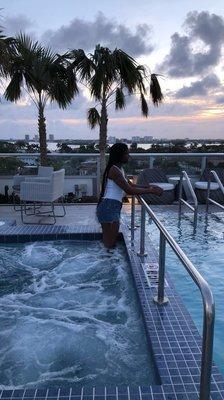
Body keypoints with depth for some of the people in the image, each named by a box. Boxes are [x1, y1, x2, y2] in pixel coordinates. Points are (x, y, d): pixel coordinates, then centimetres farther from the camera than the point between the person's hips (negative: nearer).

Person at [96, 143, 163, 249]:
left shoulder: (119, 169, 15)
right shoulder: (114, 170, -15)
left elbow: (130, 185, 22)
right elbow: (129, 190, -20)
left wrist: (148, 186, 10)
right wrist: (151, 191, -15)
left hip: (113, 208, 10)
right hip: (109, 207, -10)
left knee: (110, 242, 14)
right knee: (109, 244, -5)